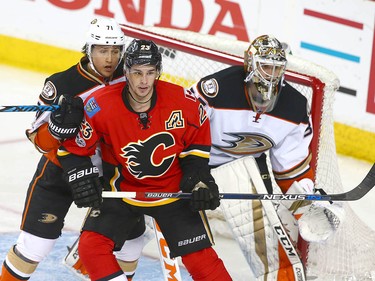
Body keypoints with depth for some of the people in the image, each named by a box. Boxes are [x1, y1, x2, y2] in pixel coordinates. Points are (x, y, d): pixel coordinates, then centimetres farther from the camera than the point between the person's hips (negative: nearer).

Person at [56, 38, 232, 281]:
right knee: (91, 246, -15)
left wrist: (198, 176, -6)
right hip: (123, 190, 0)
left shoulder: (183, 102, -18)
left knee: (200, 257, -4)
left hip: (173, 190, 0)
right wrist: (82, 178, -17)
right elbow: (73, 145, -6)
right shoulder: (100, 106, -22)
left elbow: (198, 138, 2)